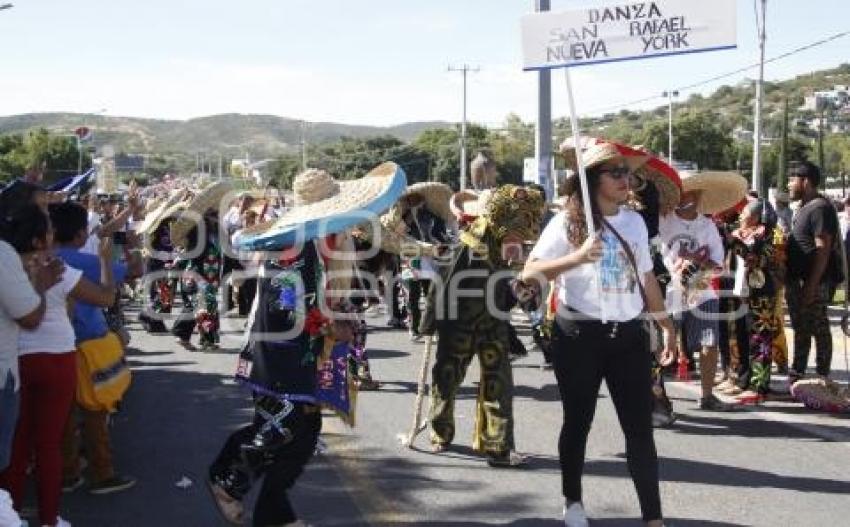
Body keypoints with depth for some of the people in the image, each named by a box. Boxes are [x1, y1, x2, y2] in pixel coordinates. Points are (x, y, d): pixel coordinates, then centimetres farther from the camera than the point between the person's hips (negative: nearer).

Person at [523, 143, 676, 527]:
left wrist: (667, 324, 19)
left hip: (629, 335, 4)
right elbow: (529, 273, -15)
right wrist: (578, 256, -27)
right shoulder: (568, 222, -7)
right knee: (578, 422, 10)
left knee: (640, 427, 0)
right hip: (580, 335, -3)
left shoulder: (634, 221, 9)